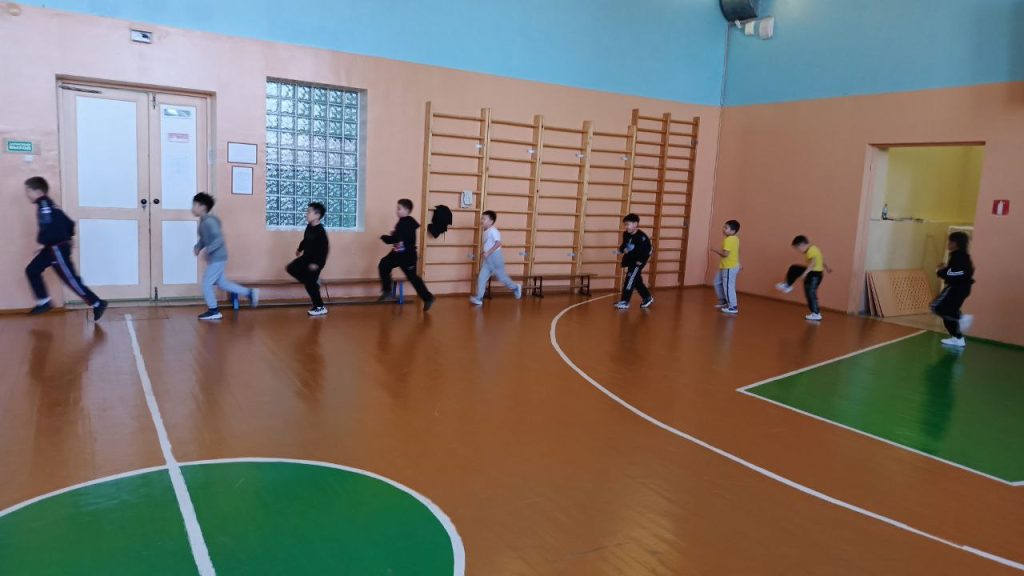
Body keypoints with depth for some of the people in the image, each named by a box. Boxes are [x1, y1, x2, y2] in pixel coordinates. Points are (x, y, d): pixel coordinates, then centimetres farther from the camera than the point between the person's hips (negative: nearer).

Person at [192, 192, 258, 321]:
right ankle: (250, 292, 20)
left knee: (206, 284, -2)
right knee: (222, 283, 16)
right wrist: (198, 247, 6)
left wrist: (208, 251, -27)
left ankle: (213, 311, 9)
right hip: (215, 258, 10)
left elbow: (219, 238, -27)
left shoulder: (209, 221, -20)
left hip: (217, 258, -10)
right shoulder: (203, 221, 10)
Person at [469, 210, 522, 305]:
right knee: (481, 277, 1)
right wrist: (484, 253, 13)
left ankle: (515, 288, 30)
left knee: (501, 276, 7)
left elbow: (498, 243, -31)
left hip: (495, 257, -9)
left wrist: (488, 253, -32)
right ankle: (478, 298, 1)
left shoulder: (493, 231, -19)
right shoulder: (486, 232, 10)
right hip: (488, 259, 9)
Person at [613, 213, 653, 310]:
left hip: (638, 261, -8)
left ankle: (625, 301, -11)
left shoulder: (641, 237, -23)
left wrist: (641, 261, -21)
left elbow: (647, 250, -19)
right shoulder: (626, 234, -1)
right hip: (630, 261, 8)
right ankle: (647, 298, 33)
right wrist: (621, 250, -9)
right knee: (637, 281, 16)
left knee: (630, 279, -13)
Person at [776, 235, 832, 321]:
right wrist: (826, 268, 33)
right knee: (793, 269, 16)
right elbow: (821, 259, 22)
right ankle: (787, 286, 27)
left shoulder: (811, 251, -22)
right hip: (813, 272, 10)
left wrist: (805, 273, -42)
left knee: (810, 293, -7)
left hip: (814, 274, -10)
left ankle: (816, 314, -3)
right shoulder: (813, 249, 9)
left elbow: (813, 263, -36)